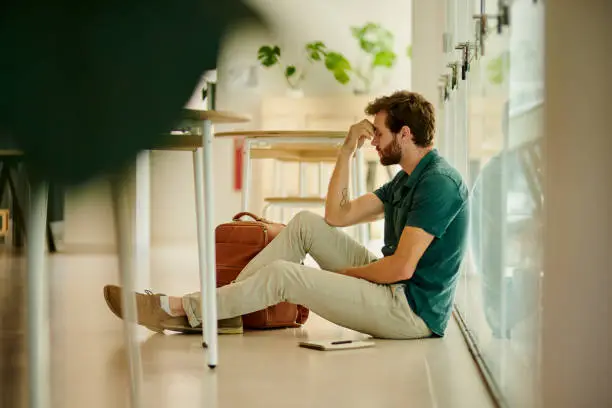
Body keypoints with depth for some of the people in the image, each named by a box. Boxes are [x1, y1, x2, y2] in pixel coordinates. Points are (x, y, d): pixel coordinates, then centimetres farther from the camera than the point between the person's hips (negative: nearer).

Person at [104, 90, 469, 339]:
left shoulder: (439, 182, -18)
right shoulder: (406, 181, 15)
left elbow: (401, 268, -24)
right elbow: (337, 215, 13)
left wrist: (346, 272, -7)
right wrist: (348, 150, 6)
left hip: (412, 309, -10)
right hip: (393, 289, 10)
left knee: (281, 274, -17)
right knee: (306, 223, 3)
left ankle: (182, 310, -4)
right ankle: (223, 307, 0)